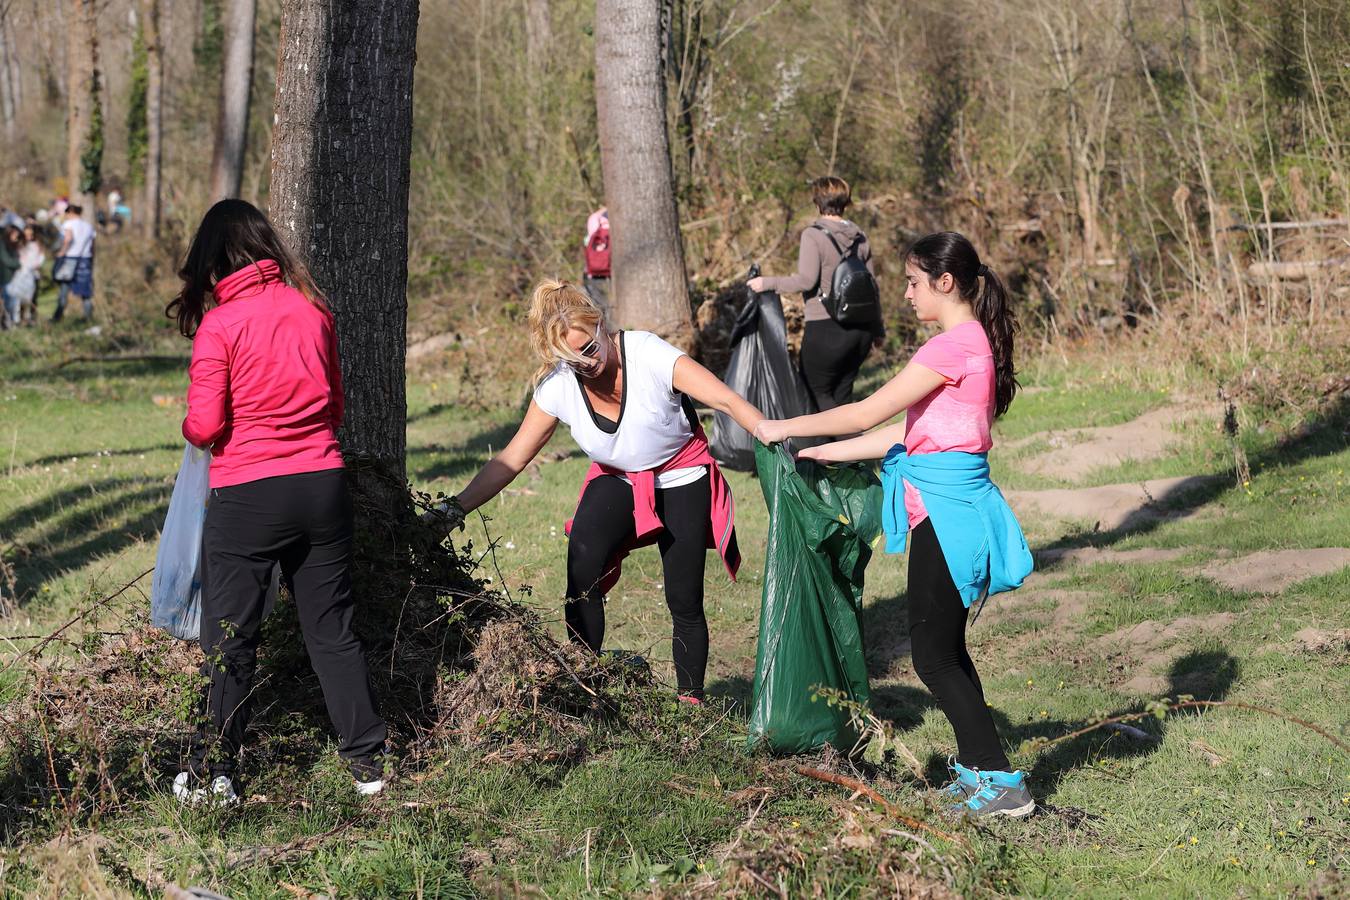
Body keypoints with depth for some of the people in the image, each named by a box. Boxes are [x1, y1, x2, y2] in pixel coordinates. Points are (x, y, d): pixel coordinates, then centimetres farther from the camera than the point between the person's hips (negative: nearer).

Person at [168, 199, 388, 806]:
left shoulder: (218, 325, -11)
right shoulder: (313, 310, 4)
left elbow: (205, 426, -11)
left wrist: (189, 427, 10)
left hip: (247, 495, -4)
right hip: (323, 486, 4)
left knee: (229, 638, 4)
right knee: (332, 629, 14)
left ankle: (211, 775, 9)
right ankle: (367, 761, 18)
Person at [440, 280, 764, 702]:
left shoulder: (647, 354, -28)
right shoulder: (557, 386, -17)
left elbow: (728, 400, -34)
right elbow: (510, 460, -10)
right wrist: (456, 508, -18)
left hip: (681, 479, -2)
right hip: (617, 479, 3)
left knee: (684, 601, -4)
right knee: (582, 568, -23)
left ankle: (691, 701, 15)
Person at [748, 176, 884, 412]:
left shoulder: (813, 235, -10)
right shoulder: (860, 238, 9)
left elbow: (806, 281, -19)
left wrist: (767, 283, -8)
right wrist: (877, 330, 20)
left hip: (826, 329, -7)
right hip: (860, 329, 7)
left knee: (817, 391, 5)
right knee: (842, 393, 14)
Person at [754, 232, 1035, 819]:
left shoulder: (953, 346, -16)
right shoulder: (975, 342, 14)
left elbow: (869, 413, -14)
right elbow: (906, 431, 17)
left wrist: (785, 429, -3)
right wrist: (827, 453, 18)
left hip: (946, 508, -10)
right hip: (953, 505, 10)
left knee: (934, 657, -5)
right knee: (947, 649, 17)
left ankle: (1000, 784, -3)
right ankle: (977, 769, 25)